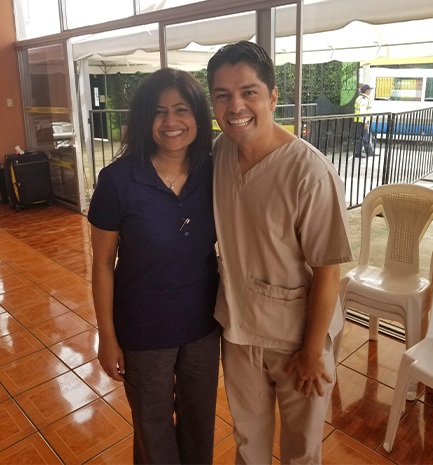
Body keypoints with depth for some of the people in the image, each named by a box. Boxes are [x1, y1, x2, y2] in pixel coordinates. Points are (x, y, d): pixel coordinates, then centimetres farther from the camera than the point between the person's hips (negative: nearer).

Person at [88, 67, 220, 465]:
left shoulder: (213, 173, -9)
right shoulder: (117, 180, -18)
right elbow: (103, 263, -10)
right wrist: (107, 337, -7)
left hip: (203, 323, 3)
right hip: (143, 329, -2)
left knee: (200, 418, 25)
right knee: (153, 425, 22)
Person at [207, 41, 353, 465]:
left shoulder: (309, 172, -27)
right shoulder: (219, 151, -8)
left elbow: (326, 271, -19)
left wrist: (313, 351, -11)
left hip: (297, 335, -4)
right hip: (237, 326, 4)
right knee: (248, 430, 28)